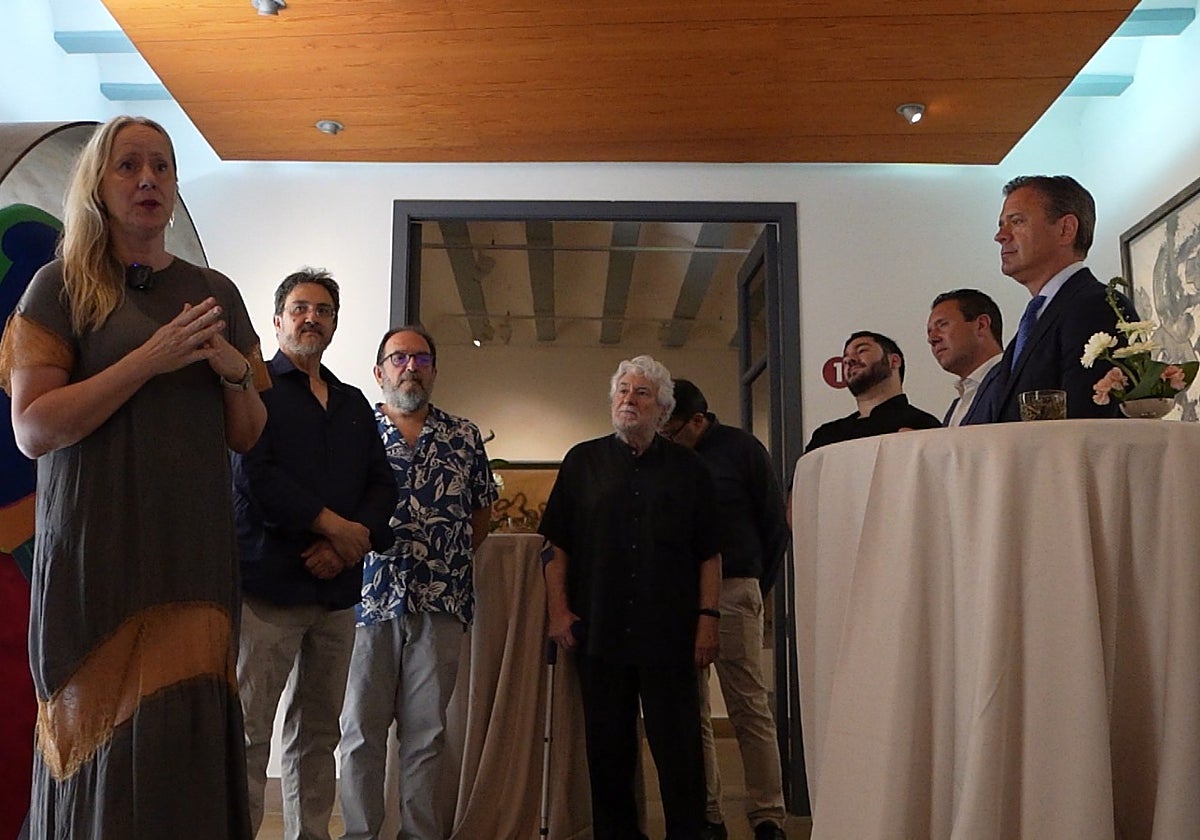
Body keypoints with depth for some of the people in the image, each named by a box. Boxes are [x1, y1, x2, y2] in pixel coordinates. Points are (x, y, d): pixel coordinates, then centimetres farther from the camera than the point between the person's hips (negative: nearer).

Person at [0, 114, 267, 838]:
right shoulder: (63, 286, 3)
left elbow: (247, 438, 14)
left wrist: (235, 372, -5)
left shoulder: (215, 291, 13)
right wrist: (151, 358, -15)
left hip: (197, 550, 3)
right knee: (104, 738, 0)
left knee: (189, 740, 1)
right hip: (98, 547, -2)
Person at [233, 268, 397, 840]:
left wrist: (351, 542, -6)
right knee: (249, 733, -5)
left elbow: (382, 485, 12)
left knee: (318, 734, 10)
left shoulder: (354, 404, 20)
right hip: (269, 582, -5)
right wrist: (334, 525, -11)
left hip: (337, 588, 5)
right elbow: (252, 472, -11)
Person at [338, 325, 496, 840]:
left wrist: (452, 561, 7)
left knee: (428, 732, 7)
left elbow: (481, 511, 17)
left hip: (441, 602, 1)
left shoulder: (464, 437, 11)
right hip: (369, 597, -1)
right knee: (361, 729, 5)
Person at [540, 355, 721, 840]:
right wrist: (558, 609, -1)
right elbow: (557, 545, 8)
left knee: (679, 750, 1)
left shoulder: (688, 469, 9)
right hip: (598, 631, 1)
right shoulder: (582, 462, 10)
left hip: (670, 634, -1)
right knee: (607, 749, 9)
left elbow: (709, 553, 7)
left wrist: (708, 617, -2)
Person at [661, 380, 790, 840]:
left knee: (749, 708, -3)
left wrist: (754, 589, 6)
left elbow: (775, 526, 5)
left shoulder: (741, 449, 3)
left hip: (732, 590, -4)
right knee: (691, 712, 5)